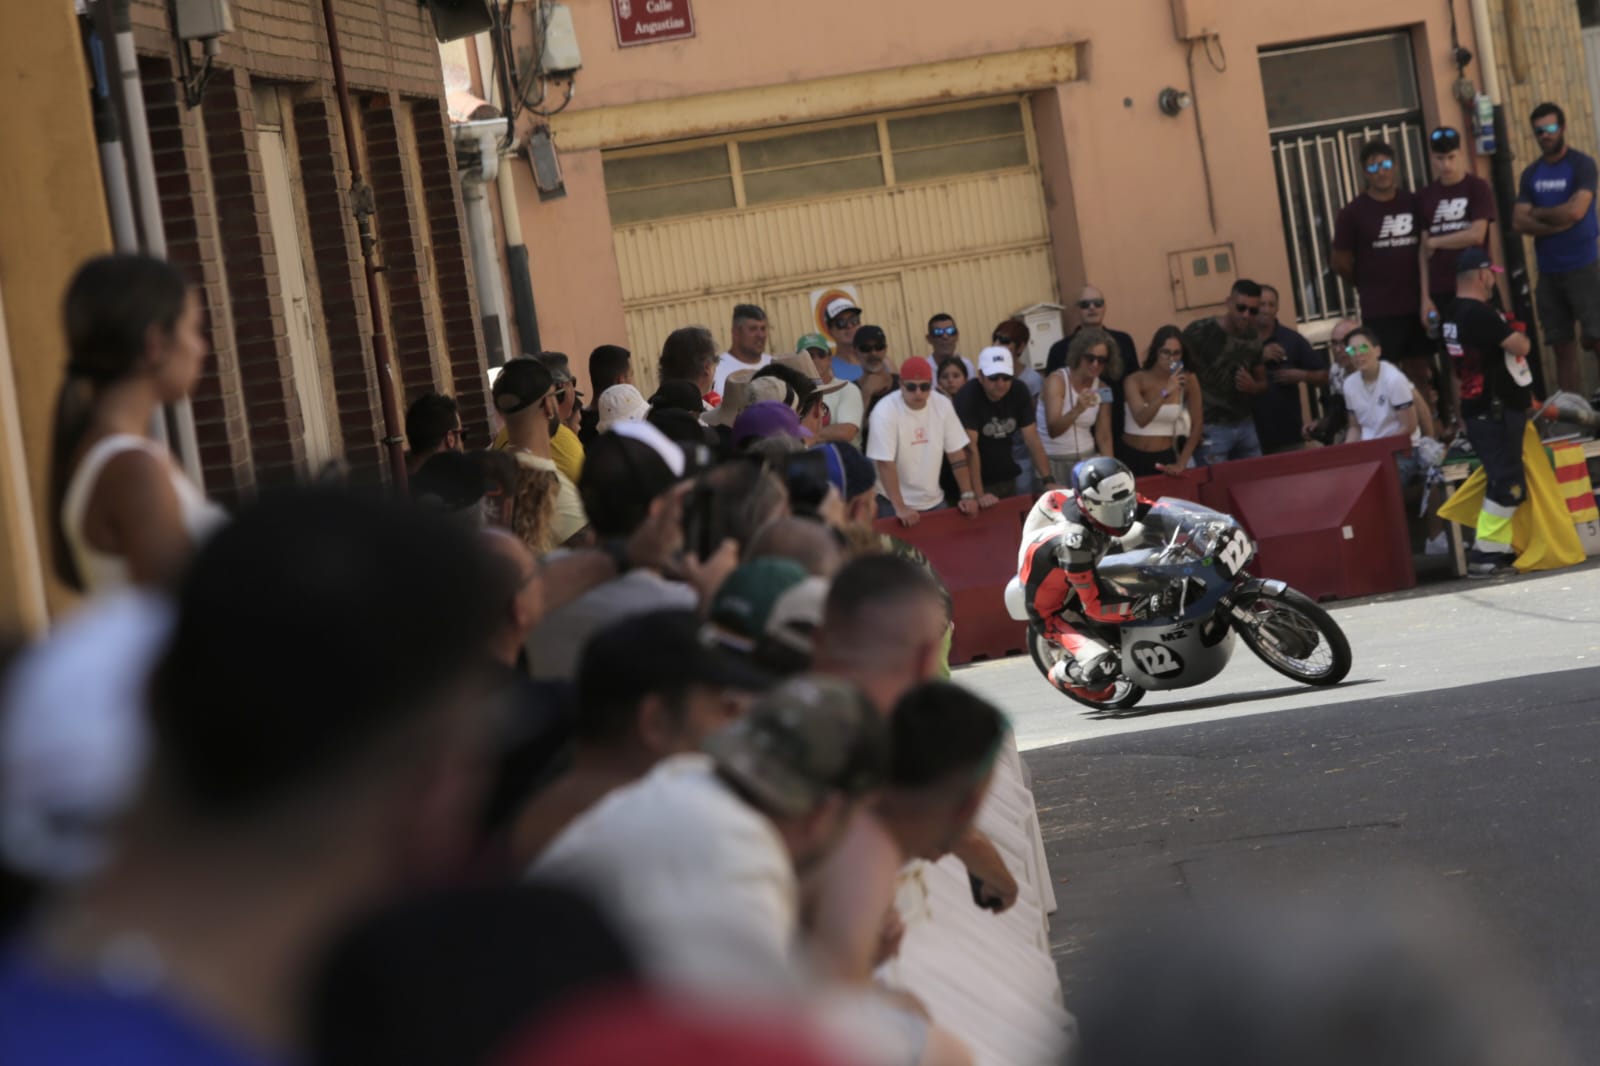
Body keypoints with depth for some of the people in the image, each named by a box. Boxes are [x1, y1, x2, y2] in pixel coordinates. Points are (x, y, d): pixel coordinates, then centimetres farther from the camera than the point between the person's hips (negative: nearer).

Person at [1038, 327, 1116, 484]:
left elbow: (1104, 437, 6)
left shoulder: (1102, 389, 3)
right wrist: (1078, 409, -37)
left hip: (1087, 459, 4)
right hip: (1052, 461, -4)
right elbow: (1053, 430, -22)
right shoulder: (1056, 380, -12)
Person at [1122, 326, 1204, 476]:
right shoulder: (1135, 380, -11)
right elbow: (1141, 419, -26)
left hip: (1164, 458, 1)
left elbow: (1197, 425, -1)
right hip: (1132, 457, -1)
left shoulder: (1188, 381, -5)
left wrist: (1181, 463, -6)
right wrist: (1165, 393, -38)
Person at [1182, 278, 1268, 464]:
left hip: (1245, 425, 6)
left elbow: (1263, 384, 20)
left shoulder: (1254, 338, 8)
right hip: (1211, 428, -6)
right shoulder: (1199, 332, -11)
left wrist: (1253, 386, -6)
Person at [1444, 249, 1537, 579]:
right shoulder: (1480, 313, -19)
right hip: (1497, 412, -10)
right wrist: (1518, 335, 4)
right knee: (1506, 484, -9)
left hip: (1477, 412, 10)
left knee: (1506, 482, 13)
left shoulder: (1454, 316, 13)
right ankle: (1485, 553, -10)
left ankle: (1498, 549, 12)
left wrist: (1461, 414, 25)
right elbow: (1520, 346, -19)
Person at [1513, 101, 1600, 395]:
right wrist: (1558, 223, -14)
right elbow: (1519, 223, 0)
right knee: (1563, 348, 7)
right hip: (1549, 272, 5)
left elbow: (1576, 211, -19)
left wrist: (1537, 212, -4)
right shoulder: (1531, 174, 9)